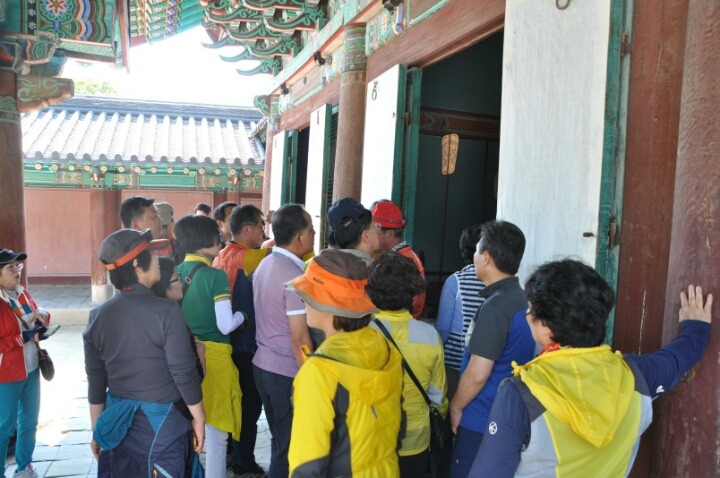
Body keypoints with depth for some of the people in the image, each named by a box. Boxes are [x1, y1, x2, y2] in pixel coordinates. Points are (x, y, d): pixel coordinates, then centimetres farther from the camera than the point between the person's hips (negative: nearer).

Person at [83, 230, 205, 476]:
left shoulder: (98, 316, -3)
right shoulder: (165, 311, -19)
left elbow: (96, 380, 4)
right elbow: (184, 373, -16)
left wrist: (96, 429, 15)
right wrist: (198, 418, -3)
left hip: (119, 420, 5)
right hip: (163, 421, -5)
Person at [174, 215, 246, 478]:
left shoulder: (176, 272, 2)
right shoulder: (216, 276, -16)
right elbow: (225, 326, -18)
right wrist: (242, 314, 1)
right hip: (212, 356, -6)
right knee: (215, 435, 7)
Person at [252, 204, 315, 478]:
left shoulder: (264, 265, 6)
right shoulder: (295, 276, -21)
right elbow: (300, 339, -21)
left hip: (263, 364, 9)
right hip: (286, 372, -9)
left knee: (279, 440, 23)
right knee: (289, 446, 7)